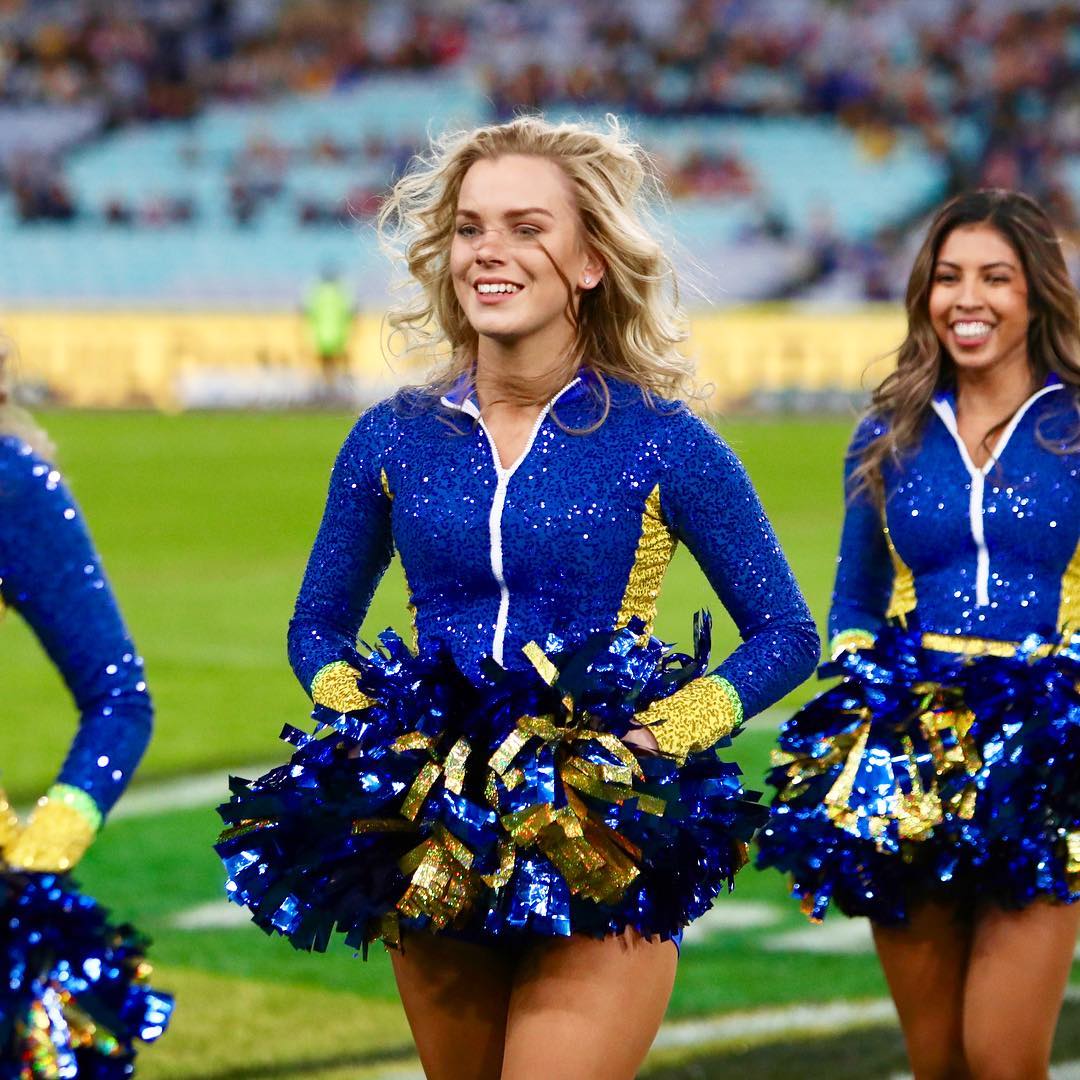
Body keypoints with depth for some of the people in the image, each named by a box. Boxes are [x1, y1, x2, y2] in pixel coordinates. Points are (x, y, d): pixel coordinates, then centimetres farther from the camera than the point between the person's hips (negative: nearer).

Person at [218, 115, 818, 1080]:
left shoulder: (662, 442, -4)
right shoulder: (395, 440, 5)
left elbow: (785, 636, 3)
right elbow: (318, 627, 18)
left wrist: (666, 735, -11)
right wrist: (360, 718, -2)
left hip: (603, 855, -4)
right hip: (432, 852, 4)